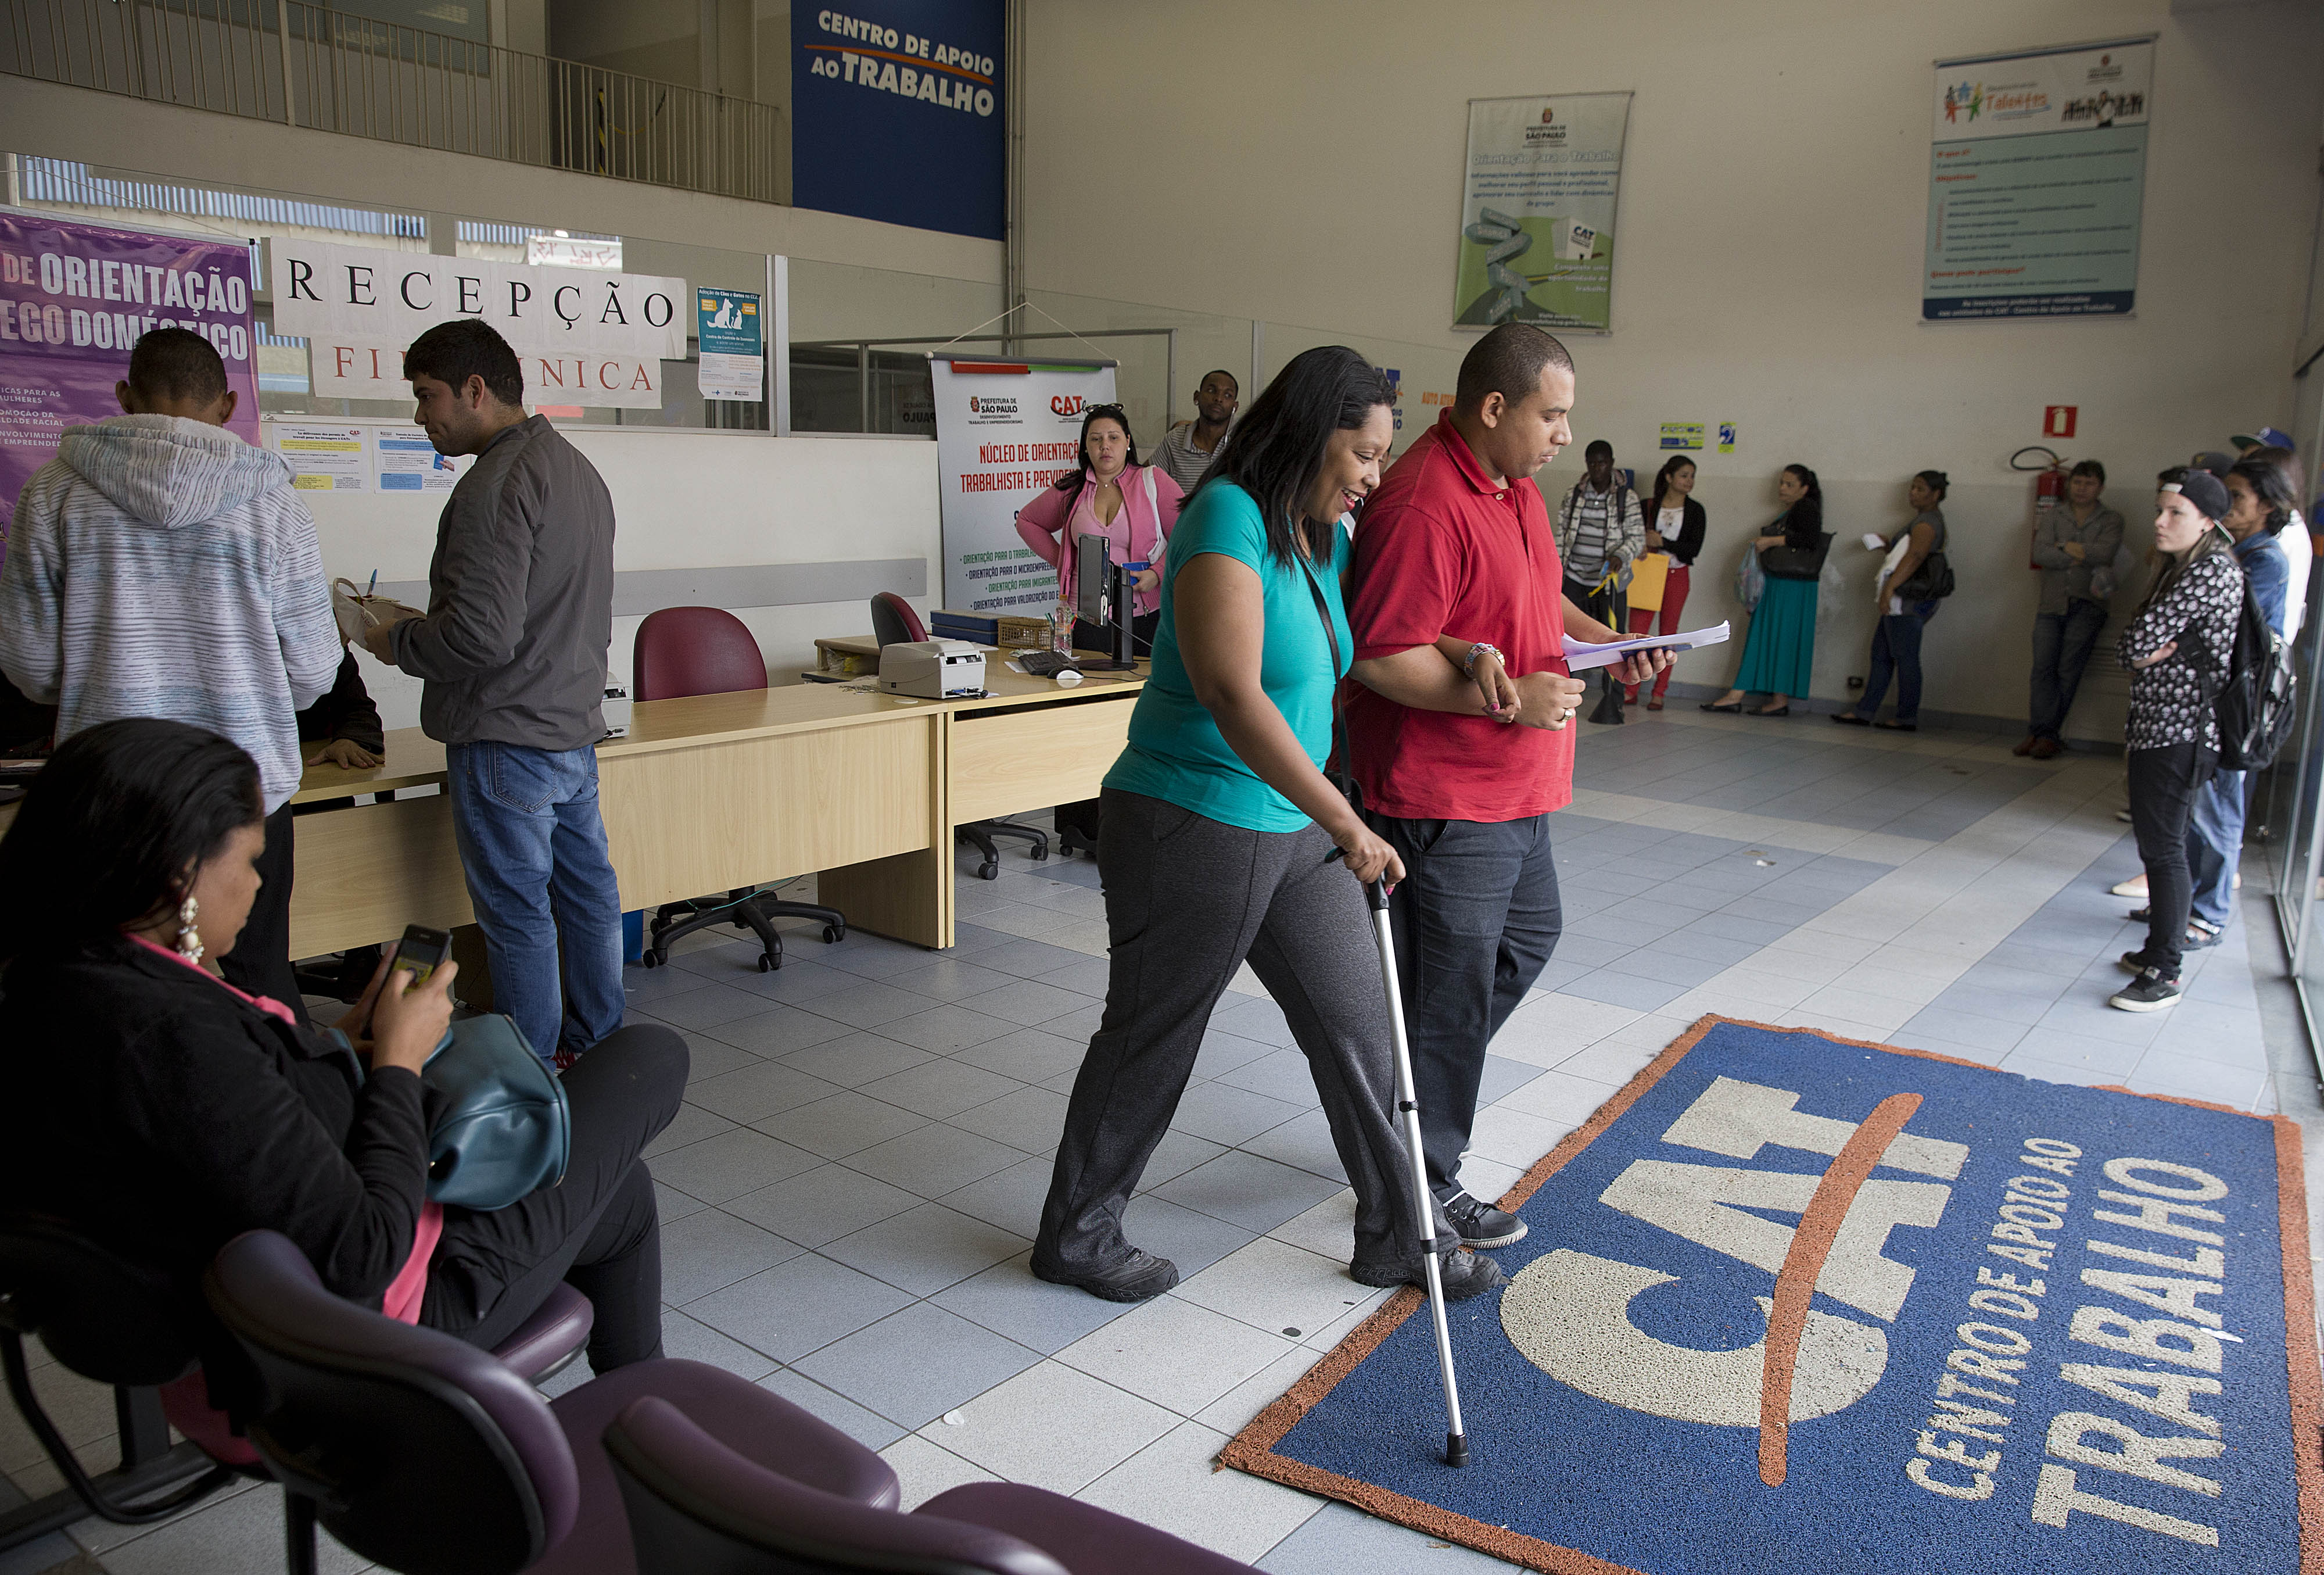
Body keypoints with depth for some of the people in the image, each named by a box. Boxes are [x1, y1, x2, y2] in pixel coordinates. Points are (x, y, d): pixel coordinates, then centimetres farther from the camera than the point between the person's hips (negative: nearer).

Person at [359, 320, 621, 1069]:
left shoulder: (496, 484, -18)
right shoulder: (579, 469, 14)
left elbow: (482, 635, -25)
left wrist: (396, 641, -6)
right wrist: (424, 625, 19)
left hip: (507, 741, -10)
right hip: (576, 726, 10)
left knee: (517, 913, 0)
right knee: (586, 894, 16)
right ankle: (595, 1048, 28)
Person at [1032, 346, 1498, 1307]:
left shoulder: (1326, 540, 9)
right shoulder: (1228, 517, -19)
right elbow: (1232, 693, -29)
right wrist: (1344, 822, -30)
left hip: (1296, 829, 9)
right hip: (1192, 828, -8)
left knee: (1357, 1027, 12)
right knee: (1150, 1039, 7)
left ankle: (1398, 1238, 29)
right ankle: (1076, 1237, 28)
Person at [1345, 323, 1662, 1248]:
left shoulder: (1513, 485, 10)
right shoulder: (1424, 507, -23)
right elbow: (1379, 656, -26)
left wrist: (1595, 637, 7)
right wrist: (1507, 696, -25)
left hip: (1515, 785, 10)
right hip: (1442, 798, -10)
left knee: (1530, 935, 24)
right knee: (1452, 980, 1)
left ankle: (1434, 1078, 41)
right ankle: (1427, 1177, 19)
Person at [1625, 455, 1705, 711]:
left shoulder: (1695, 510, 3)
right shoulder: (1650, 506, 3)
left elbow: (1694, 549, -6)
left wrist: (1661, 542, -14)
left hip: (1677, 575, 0)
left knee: (1668, 632, 4)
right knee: (1637, 631, -8)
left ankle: (1659, 692, 10)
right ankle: (1631, 690, 2)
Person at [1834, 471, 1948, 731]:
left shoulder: (1927, 522, -13)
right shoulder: (1927, 519, 21)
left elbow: (1915, 557, -29)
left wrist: (1890, 587, -37)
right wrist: (1888, 546, 16)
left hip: (1909, 602, -11)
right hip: (1904, 602, 11)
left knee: (1905, 658, -6)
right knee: (1881, 654, 11)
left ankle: (1907, 718, -1)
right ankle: (1864, 711, 14)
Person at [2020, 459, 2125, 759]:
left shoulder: (2111, 520, 10)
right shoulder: (2053, 515, 14)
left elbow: (2105, 552, -11)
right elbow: (2040, 554, -3)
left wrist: (2066, 547, -4)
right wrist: (2083, 557, -8)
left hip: (2087, 605, -2)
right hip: (2052, 602, 2)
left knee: (2068, 669, -7)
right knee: (2043, 666, -10)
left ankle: (2044, 733, -4)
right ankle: (2042, 733, -11)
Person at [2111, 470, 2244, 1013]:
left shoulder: (2212, 571, -14)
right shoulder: (2177, 568, 17)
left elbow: (2137, 642, -18)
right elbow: (2133, 651, 13)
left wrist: (2147, 651, 1)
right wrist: (2159, 651, -6)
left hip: (2179, 731, -10)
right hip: (2155, 727, 10)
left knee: (2162, 848, -7)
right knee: (2156, 843, 16)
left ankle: (2164, 975, -2)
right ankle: (2160, 949, 27)